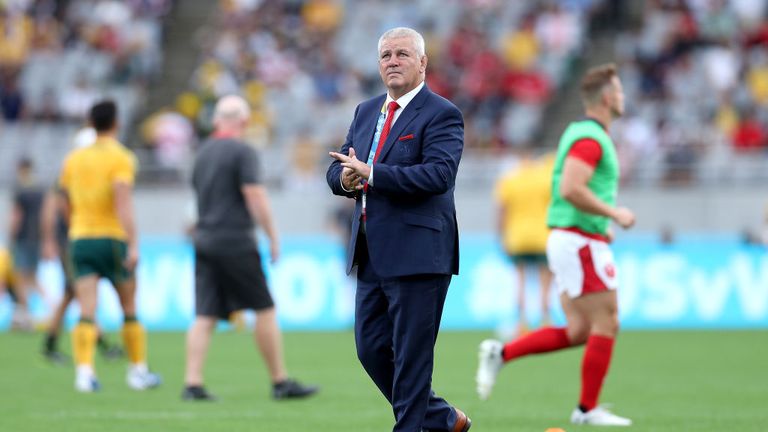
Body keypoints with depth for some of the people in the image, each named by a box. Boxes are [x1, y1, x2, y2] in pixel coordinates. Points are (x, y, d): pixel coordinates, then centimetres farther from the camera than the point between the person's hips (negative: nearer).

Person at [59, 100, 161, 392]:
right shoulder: (121, 158, -6)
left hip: (80, 238, 3)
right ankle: (138, 371, 18)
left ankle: (84, 370, -21)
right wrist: (133, 245, -22)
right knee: (130, 310, 12)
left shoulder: (74, 159, 10)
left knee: (86, 312, -5)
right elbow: (123, 203, -18)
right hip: (113, 238, -3)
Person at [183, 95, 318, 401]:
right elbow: (255, 198, -13)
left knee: (205, 316, 2)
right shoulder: (242, 152, -8)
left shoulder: (203, 153, 14)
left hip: (205, 240, 7)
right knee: (265, 310, 2)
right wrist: (273, 238, -6)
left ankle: (192, 383, -8)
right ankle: (281, 383, 6)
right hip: (235, 242, -7)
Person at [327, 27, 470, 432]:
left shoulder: (441, 115, -8)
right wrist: (345, 178, -8)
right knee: (370, 348, 11)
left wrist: (371, 174, -23)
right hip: (372, 257, 8)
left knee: (411, 355, -3)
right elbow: (337, 169, 17)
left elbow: (439, 174, -21)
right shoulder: (366, 112, 16)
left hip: (417, 256, -8)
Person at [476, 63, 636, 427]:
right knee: (606, 325, -4)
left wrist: (602, 225, 19)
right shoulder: (591, 139, -15)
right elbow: (570, 189, -27)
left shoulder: (580, 133, 17)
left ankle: (501, 354, 6)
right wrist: (614, 213, -19)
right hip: (582, 243, -10)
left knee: (578, 331, 9)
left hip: (566, 242, 10)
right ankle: (588, 409, 1)